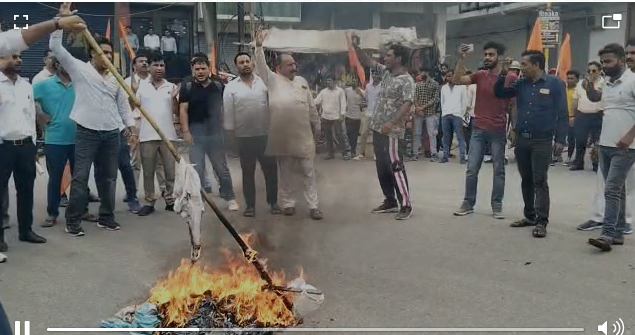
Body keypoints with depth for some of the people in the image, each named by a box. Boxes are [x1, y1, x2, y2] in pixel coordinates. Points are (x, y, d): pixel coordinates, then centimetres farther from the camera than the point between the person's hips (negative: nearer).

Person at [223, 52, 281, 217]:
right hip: (244, 137, -1)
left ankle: (273, 202, 19)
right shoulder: (231, 87, 0)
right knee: (248, 172, 8)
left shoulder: (263, 82, 3)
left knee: (270, 170, 6)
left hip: (266, 135, 1)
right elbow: (228, 112, 0)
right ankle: (250, 205, 17)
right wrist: (230, 132, -3)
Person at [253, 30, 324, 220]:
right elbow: (261, 66, -13)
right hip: (283, 136, -3)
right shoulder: (272, 80, 2)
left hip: (304, 135, 3)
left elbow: (311, 106, 17)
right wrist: (259, 47, -24)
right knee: (286, 172, 9)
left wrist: (317, 126, 18)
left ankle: (313, 206, 9)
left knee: (309, 171, 4)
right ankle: (288, 203, 21)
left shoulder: (302, 81, 13)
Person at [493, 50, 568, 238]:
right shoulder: (521, 83, 8)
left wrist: (560, 140, -11)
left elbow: (562, 113, -6)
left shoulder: (554, 83, -5)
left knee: (539, 182, -4)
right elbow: (499, 93, 14)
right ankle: (529, 216, 22)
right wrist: (504, 73, 0)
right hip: (521, 139, 5)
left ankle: (541, 221, 0)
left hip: (542, 141, -5)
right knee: (526, 180, 12)